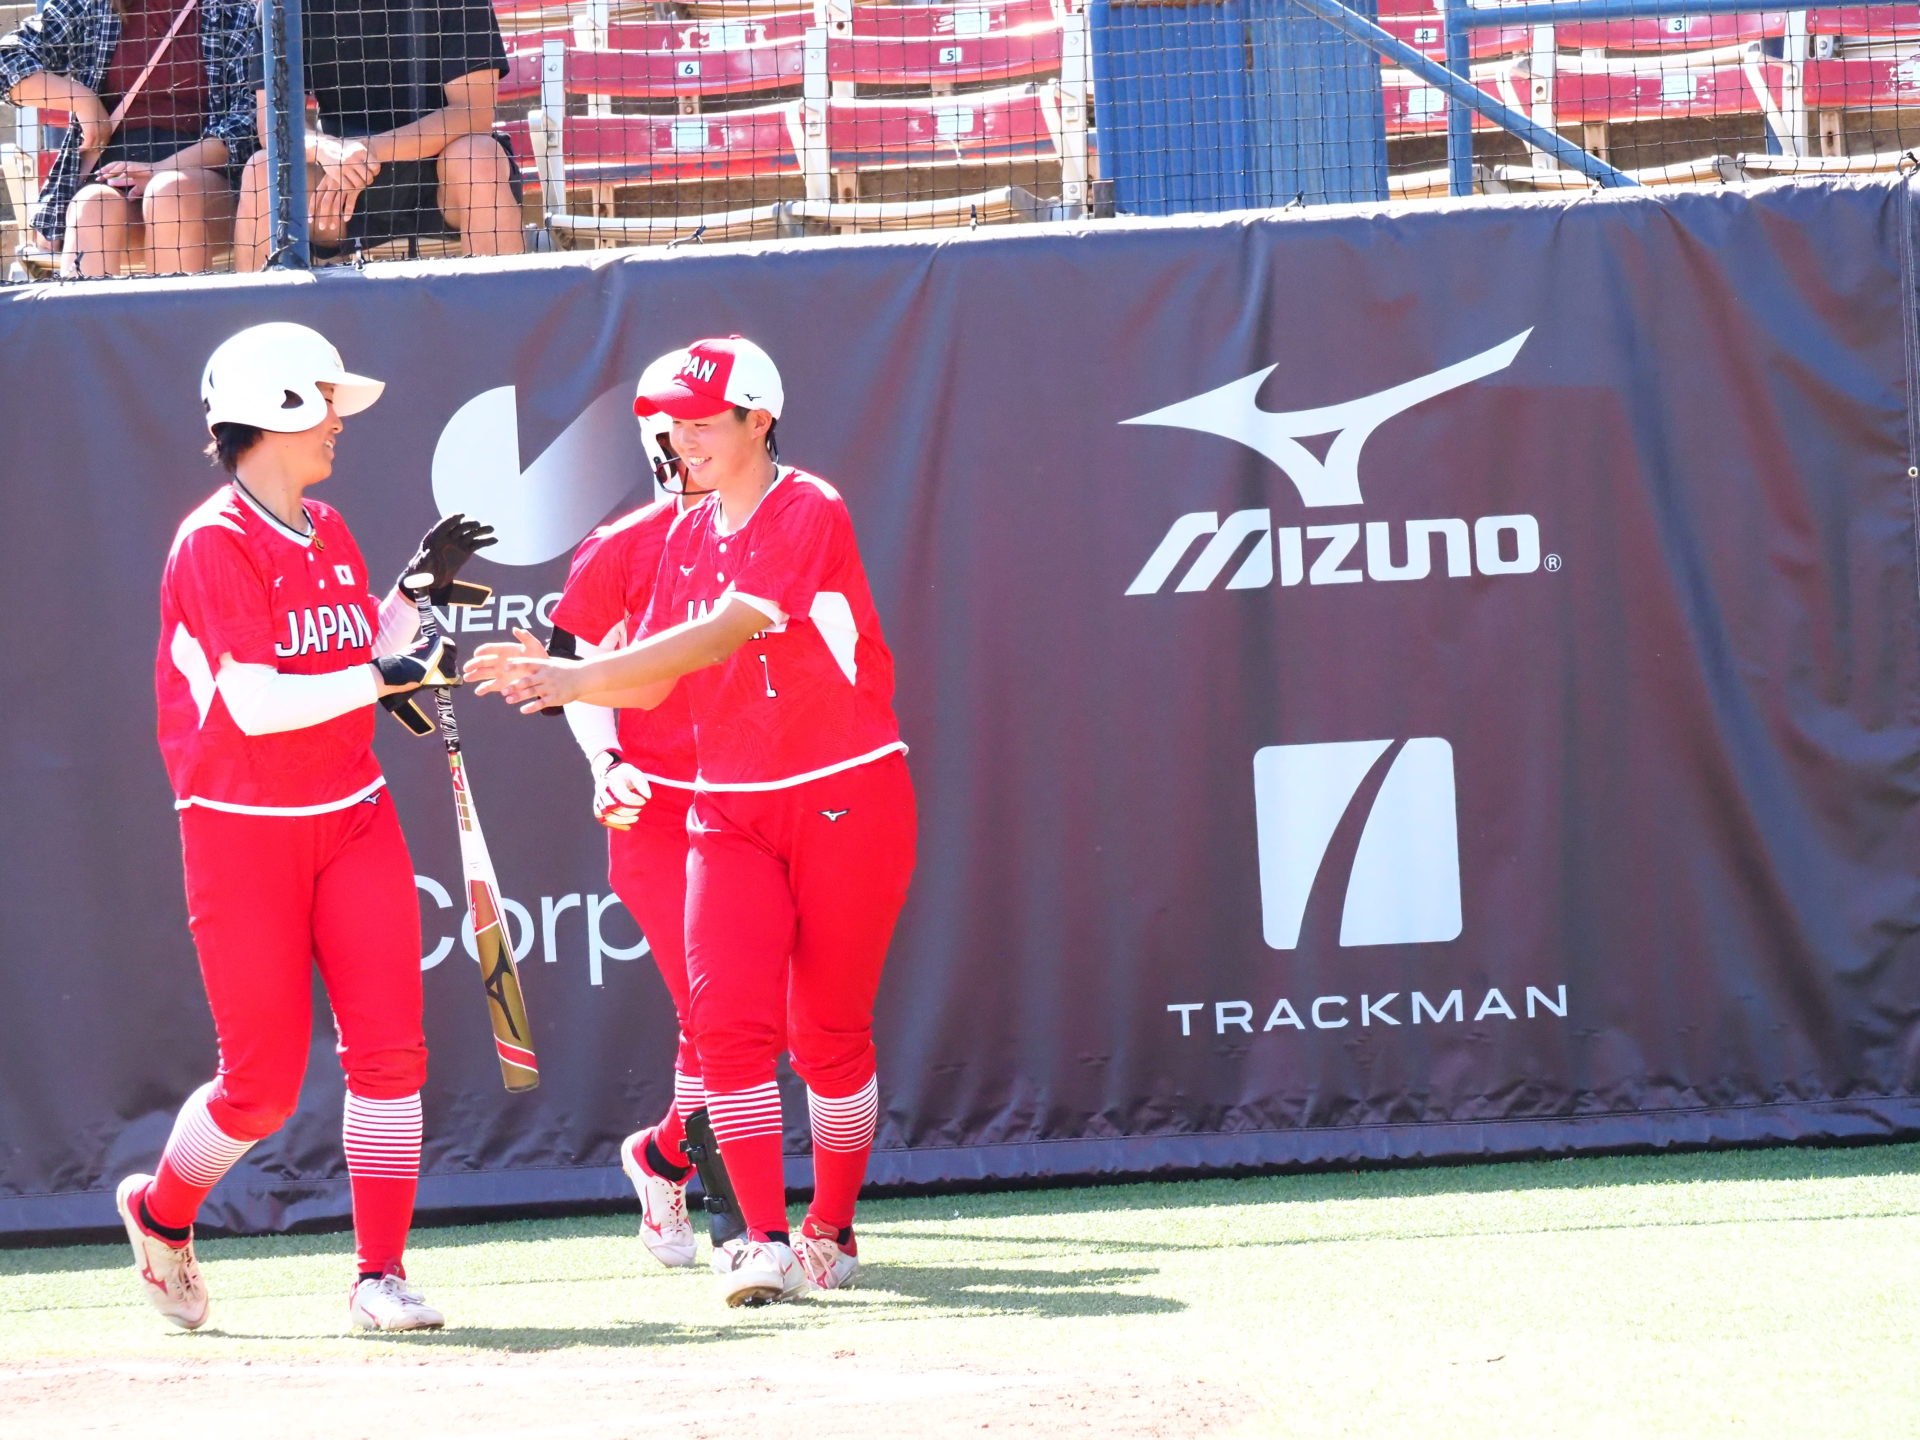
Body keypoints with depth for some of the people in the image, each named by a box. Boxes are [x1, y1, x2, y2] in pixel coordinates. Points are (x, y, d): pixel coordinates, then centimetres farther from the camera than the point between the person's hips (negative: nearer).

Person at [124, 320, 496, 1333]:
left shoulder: (331, 536, 10)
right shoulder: (215, 545, -13)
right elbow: (256, 705, -23)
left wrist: (413, 594, 6)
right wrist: (383, 675, -25)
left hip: (352, 817, 6)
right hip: (243, 830, -6)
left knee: (388, 1049, -6)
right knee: (263, 1085, -2)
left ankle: (381, 1275, -1)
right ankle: (160, 1210, 27)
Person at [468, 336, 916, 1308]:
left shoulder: (809, 514, -14)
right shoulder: (688, 537, 10)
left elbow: (727, 633, -26)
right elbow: (652, 679, 9)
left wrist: (580, 677, -33)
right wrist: (550, 671, -10)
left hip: (846, 798, -5)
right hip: (732, 813, 5)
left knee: (830, 1031, 2)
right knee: (728, 1017, -12)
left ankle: (833, 1231, 20)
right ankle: (766, 1244, -13)